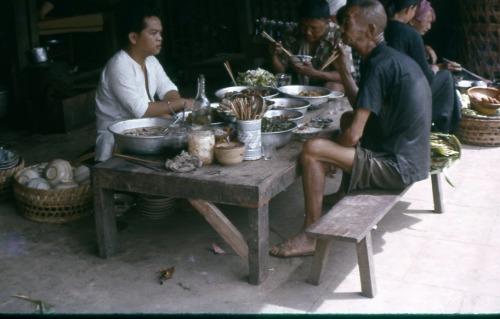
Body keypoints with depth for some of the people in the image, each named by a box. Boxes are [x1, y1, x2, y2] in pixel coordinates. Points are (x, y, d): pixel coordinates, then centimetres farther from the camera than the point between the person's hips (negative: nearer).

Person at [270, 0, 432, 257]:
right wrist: (342, 68, 11)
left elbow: (353, 135, -23)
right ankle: (347, 196, 30)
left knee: (312, 150, -16)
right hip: (410, 156, 10)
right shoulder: (389, 58, 9)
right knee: (348, 119, 26)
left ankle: (310, 236, -5)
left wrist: (329, 150, -3)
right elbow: (361, 108, 18)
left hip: (398, 166, -10)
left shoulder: (379, 66, -20)